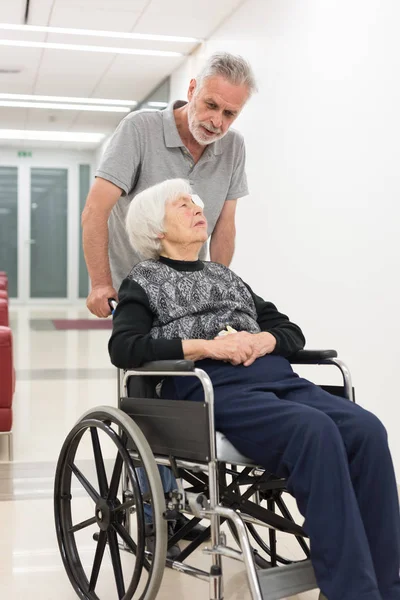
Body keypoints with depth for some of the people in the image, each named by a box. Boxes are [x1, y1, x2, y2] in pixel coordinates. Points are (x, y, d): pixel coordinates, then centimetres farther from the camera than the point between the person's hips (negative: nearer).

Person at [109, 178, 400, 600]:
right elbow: (123, 348, -4)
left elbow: (292, 332, 26)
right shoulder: (143, 281, 15)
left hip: (274, 376, 6)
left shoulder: (224, 275, 31)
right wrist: (205, 346, -13)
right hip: (210, 386, -5)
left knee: (366, 430, -23)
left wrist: (265, 340, 1)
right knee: (315, 431, -33)